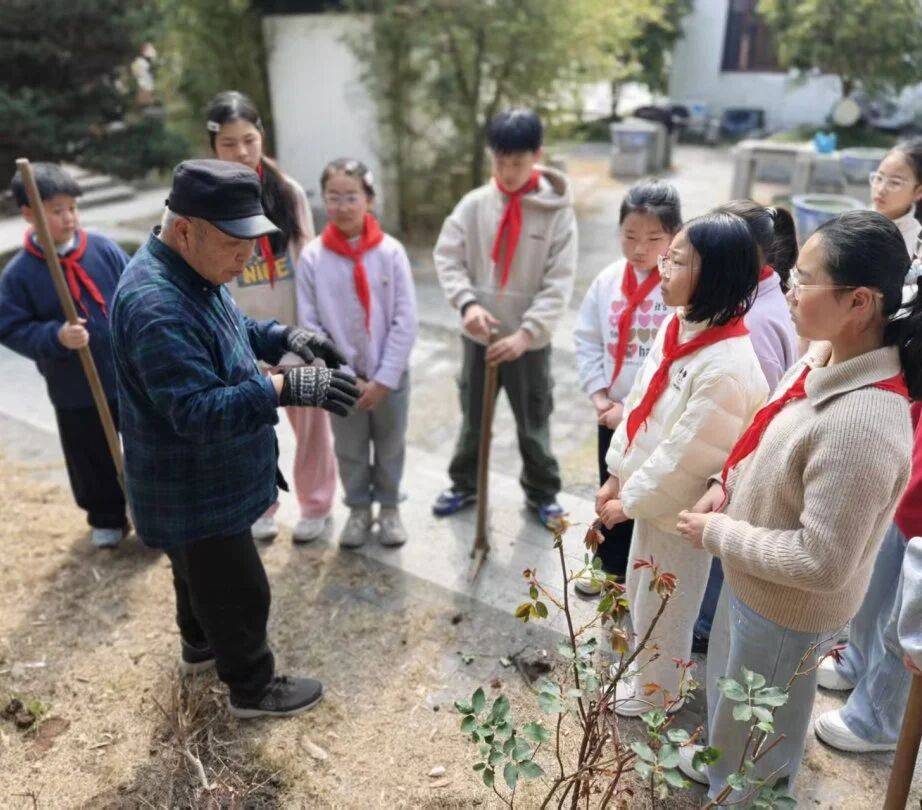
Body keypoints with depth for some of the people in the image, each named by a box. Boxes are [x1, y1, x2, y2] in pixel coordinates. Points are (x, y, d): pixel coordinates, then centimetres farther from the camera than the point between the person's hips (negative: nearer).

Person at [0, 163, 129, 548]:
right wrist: (55, 337, -25)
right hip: (74, 391, 0)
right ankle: (107, 517, 36)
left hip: (130, 377, 1)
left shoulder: (104, 248, -6)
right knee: (92, 459, 14)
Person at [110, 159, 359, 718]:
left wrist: (285, 337, -3)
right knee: (238, 592, 9)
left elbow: (233, 331, 15)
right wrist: (285, 388, -44)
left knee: (201, 571, 30)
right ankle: (253, 688, 30)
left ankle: (200, 645, 54)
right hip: (194, 492, -10)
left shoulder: (193, 272, 0)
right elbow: (197, 411, -36)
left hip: (201, 479, 10)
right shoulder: (157, 306, -34)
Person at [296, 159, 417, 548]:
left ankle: (389, 508, 36)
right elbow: (309, 326, -8)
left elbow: (405, 321, -10)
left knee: (390, 447, 15)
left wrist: (383, 379, -13)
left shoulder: (391, 251, -10)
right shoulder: (312, 257, -9)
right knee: (350, 450, 15)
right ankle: (358, 509, 36)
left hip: (390, 376, 0)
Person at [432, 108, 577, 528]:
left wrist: (526, 332, -23)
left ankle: (542, 492, 34)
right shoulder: (474, 204, -5)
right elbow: (447, 256, -7)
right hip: (478, 334, 2)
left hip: (530, 340, -2)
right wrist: (467, 302, -24)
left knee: (534, 424, 14)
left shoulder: (557, 211, -10)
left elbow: (559, 283, -13)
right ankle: (465, 484, 38)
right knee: (473, 419, 18)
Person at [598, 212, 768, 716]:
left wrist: (629, 502, -14)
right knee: (639, 594, 27)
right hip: (651, 490, 8)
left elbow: (687, 454, -26)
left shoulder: (727, 366, -31)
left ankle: (657, 692, 42)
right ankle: (641, 668, 52)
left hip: (681, 508, -8)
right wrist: (617, 475, 5)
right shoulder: (677, 327, -3)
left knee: (663, 609, 16)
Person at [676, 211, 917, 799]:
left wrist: (719, 534, -20)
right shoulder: (824, 358, -9)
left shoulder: (862, 425, -36)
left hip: (788, 609, -8)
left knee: (757, 729, 20)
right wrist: (728, 485, -3)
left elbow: (822, 562, -30)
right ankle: (725, 762, 60)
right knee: (731, 694, 33)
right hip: (751, 583, 9)